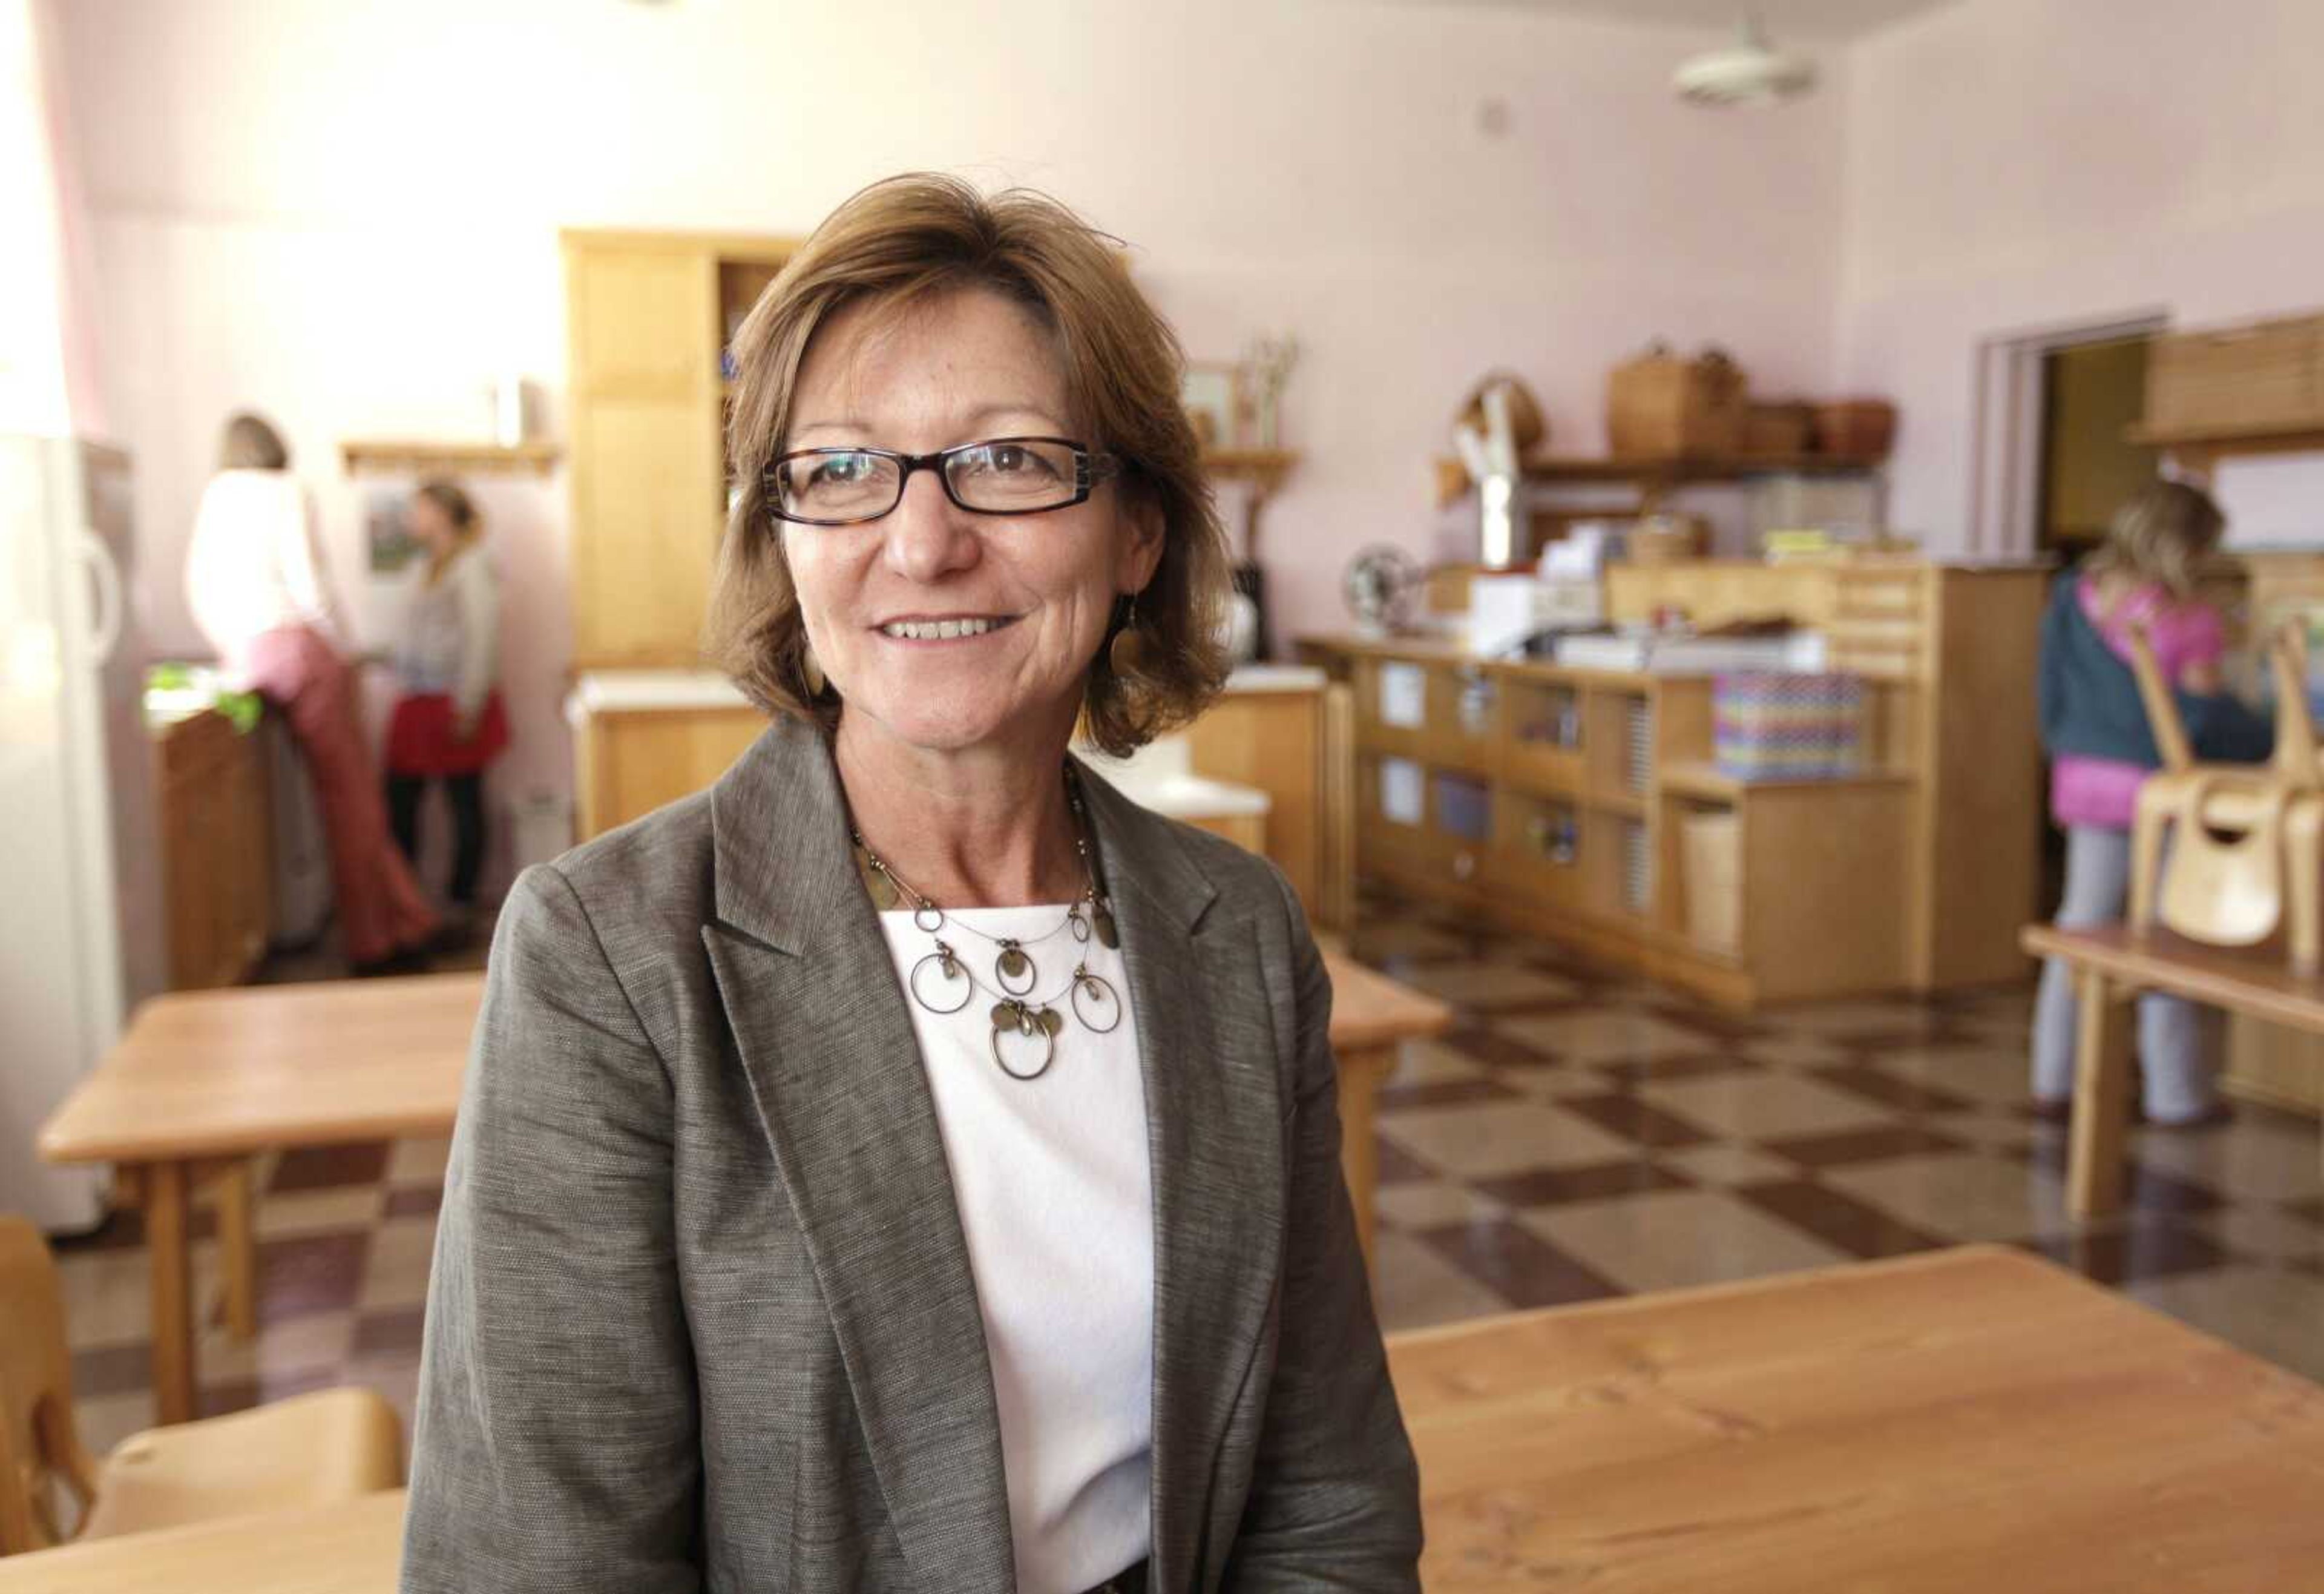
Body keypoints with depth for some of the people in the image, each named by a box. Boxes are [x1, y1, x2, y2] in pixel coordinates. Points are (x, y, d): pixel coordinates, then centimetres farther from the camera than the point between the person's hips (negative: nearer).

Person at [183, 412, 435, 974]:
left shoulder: (215, 496, 17)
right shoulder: (286, 490, -1)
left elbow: (198, 588, 15)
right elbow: (303, 577, -9)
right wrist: (341, 645, 1)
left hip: (245, 658, 6)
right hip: (296, 645, -6)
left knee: (344, 798, 8)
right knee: (350, 798, -2)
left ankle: (406, 923, 10)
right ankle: (376, 943, 1)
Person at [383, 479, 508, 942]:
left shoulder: (471, 566, -8)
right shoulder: (431, 568, 17)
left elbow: (482, 637, -15)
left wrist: (468, 707, -18)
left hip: (453, 703, -8)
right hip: (419, 703, 8)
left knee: (464, 802, 0)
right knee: (399, 800, 6)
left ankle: (462, 908, 7)